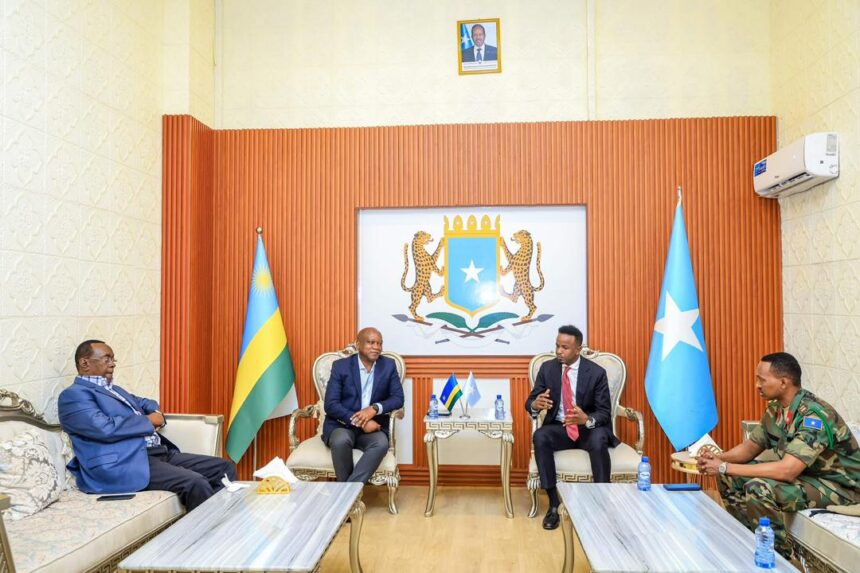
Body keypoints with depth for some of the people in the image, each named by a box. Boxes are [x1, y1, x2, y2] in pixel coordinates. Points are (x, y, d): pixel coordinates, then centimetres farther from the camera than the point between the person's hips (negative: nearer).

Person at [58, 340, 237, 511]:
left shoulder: (114, 390, 26)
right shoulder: (74, 395, -3)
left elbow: (146, 403, 35)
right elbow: (106, 429, -19)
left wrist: (157, 415, 9)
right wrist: (148, 421, -5)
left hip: (161, 453, 10)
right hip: (123, 465, -10)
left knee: (224, 467, 0)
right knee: (195, 483, -30)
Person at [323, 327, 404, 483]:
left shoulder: (388, 366, 5)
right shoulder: (340, 366, -2)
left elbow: (398, 398, 1)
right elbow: (331, 405, -9)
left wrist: (375, 408, -19)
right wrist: (359, 421, -21)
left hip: (373, 426, 1)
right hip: (341, 425, -1)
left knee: (381, 443, -32)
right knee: (341, 440, -35)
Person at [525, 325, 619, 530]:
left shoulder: (596, 372, -10)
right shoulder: (547, 368, -2)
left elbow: (605, 412, -11)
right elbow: (530, 402, -2)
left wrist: (587, 420, -35)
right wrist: (535, 404, -29)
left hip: (589, 428, -2)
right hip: (559, 428, 2)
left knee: (599, 440, -36)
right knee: (540, 437, -30)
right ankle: (554, 504, -23)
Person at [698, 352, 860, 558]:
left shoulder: (814, 415, -30)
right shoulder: (775, 408, -3)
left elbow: (787, 471, -37)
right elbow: (751, 446, 7)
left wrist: (725, 467, -33)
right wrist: (719, 458, -14)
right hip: (803, 474, 8)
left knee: (758, 488, -30)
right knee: (729, 477, -2)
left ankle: (779, 555, -7)